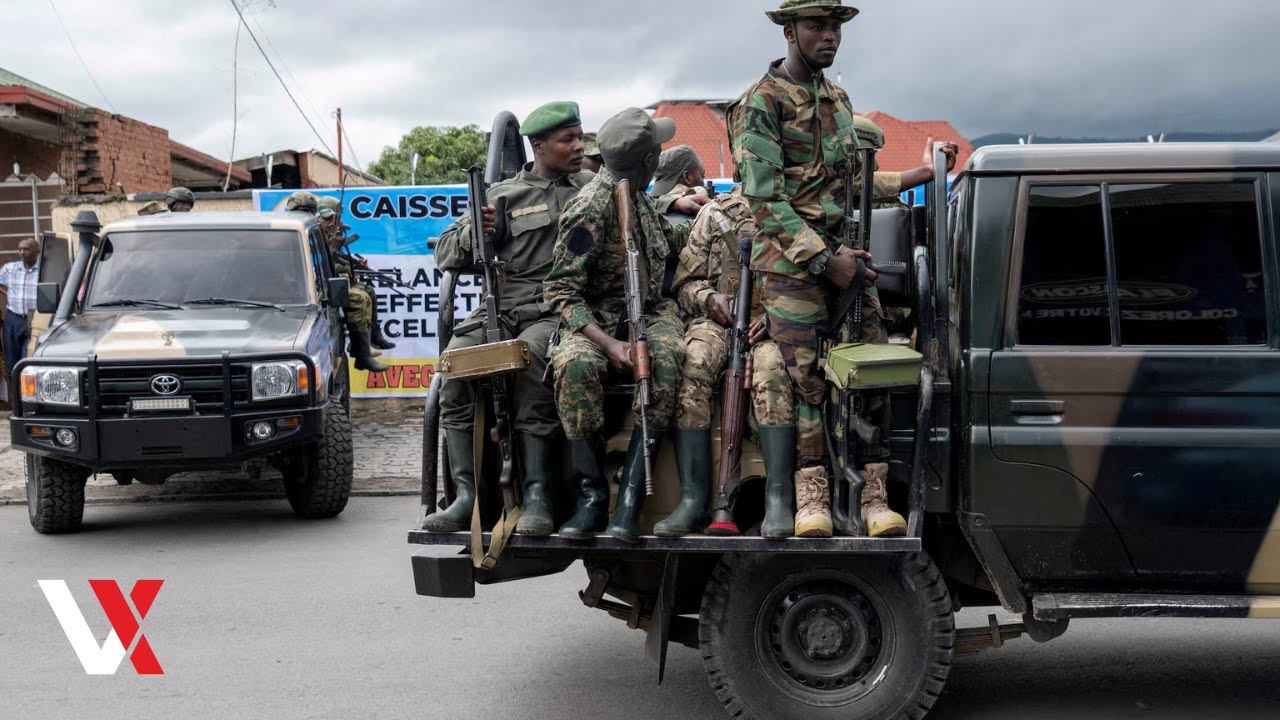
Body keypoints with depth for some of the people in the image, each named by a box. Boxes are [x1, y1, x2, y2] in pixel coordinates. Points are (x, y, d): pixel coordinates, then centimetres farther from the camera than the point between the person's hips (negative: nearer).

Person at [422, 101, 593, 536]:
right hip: (504, 306, 2)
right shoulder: (503, 195, 18)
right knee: (457, 357, -27)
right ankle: (467, 494, -24)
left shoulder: (595, 188, 20)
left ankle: (537, 497, -34)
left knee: (529, 354, -35)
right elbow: (446, 255, 16)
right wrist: (474, 232, -4)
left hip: (560, 310, -2)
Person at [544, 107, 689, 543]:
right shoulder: (590, 208, -12)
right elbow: (562, 291, -14)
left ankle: (630, 496, -32)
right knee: (574, 364, -39)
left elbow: (668, 240, 33)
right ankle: (592, 495, -28)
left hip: (650, 311, 5)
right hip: (596, 318, -5)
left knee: (668, 358, -31)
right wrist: (607, 343, -26)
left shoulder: (635, 195, 11)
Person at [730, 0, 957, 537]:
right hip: (791, 261, -6)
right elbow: (767, 200, -13)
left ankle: (872, 494, 4)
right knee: (804, 376, -7)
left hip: (846, 255, 6)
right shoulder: (762, 102, -6)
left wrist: (920, 175, 15)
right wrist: (825, 260, -16)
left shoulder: (837, 98, 18)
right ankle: (811, 496, 1)